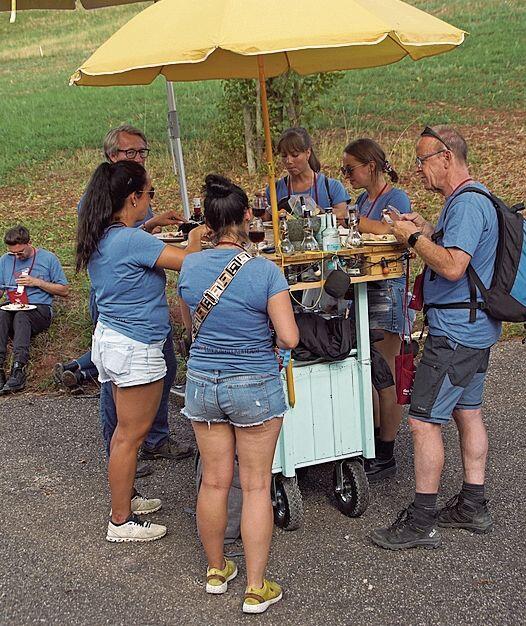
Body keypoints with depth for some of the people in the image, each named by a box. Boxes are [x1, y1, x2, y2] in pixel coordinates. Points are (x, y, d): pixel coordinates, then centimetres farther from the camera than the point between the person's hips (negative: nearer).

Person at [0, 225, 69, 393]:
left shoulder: (48, 258, 5)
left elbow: (64, 290, 6)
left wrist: (37, 282, -6)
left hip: (40, 309, -3)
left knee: (21, 316, -37)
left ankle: (18, 371, -49)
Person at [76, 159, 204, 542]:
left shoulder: (101, 238, 6)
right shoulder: (131, 241, -23)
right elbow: (188, 262, -23)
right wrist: (196, 239, -5)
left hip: (109, 338, 10)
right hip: (135, 349, -10)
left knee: (126, 430, 20)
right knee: (131, 435, 1)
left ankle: (125, 499, 32)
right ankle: (121, 522, 10)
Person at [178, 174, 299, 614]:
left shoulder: (190, 267, -3)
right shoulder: (265, 271, -16)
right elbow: (289, 338, -16)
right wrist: (260, 329, 4)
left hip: (203, 383, 4)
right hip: (254, 387, -4)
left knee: (214, 482, 15)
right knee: (256, 487, 6)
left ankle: (216, 570, 32)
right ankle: (256, 589, 13)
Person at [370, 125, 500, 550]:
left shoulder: (467, 204, -20)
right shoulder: (466, 200, 14)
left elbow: (452, 266, -29)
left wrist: (413, 238, -17)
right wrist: (425, 229, 10)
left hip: (455, 334, -11)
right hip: (474, 328, 11)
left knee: (424, 422, -6)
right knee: (467, 412, 16)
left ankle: (421, 522, 1)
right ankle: (473, 507, 27)